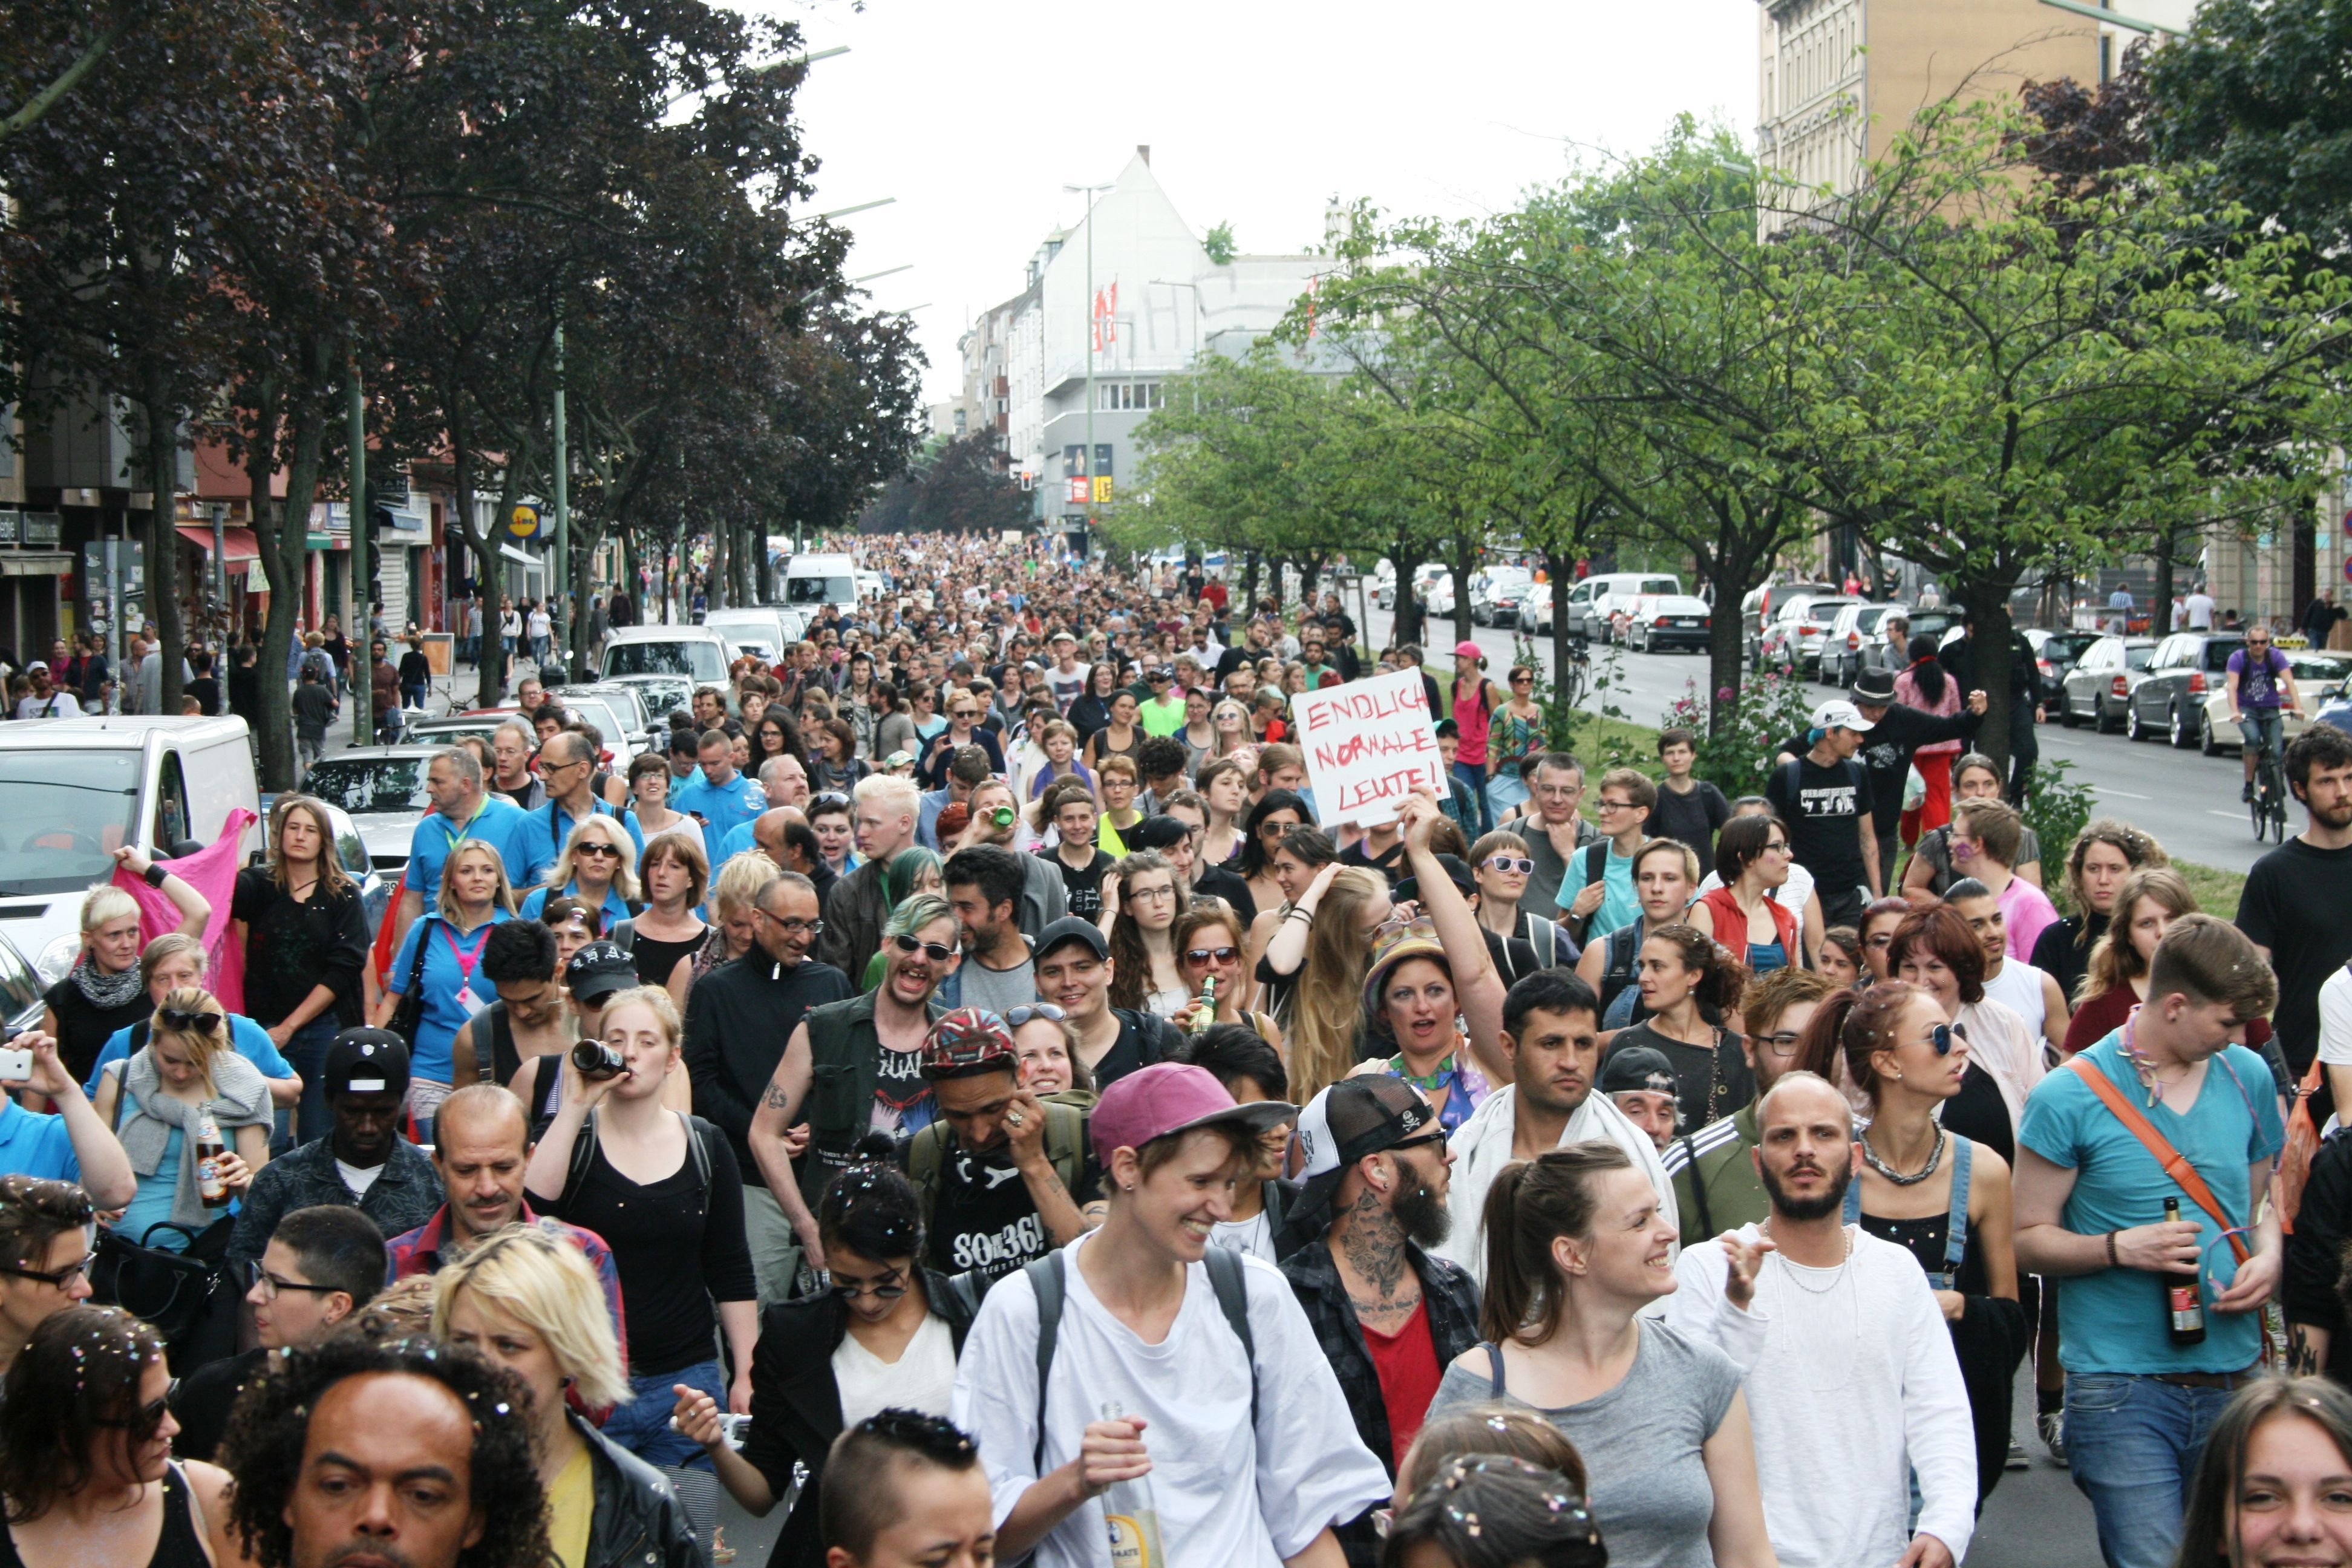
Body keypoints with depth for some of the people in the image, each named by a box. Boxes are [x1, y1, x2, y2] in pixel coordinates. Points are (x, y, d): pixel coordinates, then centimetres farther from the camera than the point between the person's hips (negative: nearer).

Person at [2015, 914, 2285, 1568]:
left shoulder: (2248, 1078, 8)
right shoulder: (2069, 1097, -8)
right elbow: (2028, 1239, -5)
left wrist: (2269, 1256, -2)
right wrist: (2120, 1247, -20)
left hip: (2236, 1376, 5)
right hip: (2124, 1389, -5)